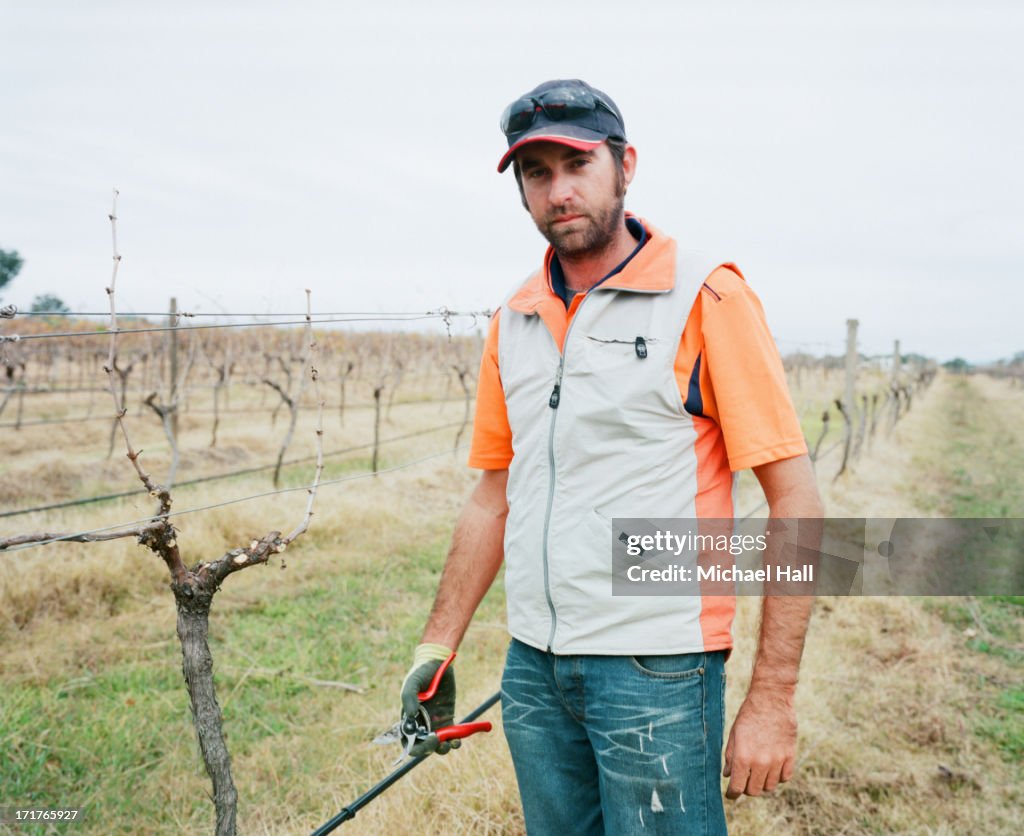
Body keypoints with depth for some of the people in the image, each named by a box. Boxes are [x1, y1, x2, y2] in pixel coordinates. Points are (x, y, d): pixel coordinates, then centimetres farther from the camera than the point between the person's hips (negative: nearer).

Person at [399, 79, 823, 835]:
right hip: (533, 667, 6)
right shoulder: (513, 321, 8)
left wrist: (772, 699, -14)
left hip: (657, 668, -5)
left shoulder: (707, 299, -9)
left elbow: (796, 501, -11)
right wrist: (438, 647, 10)